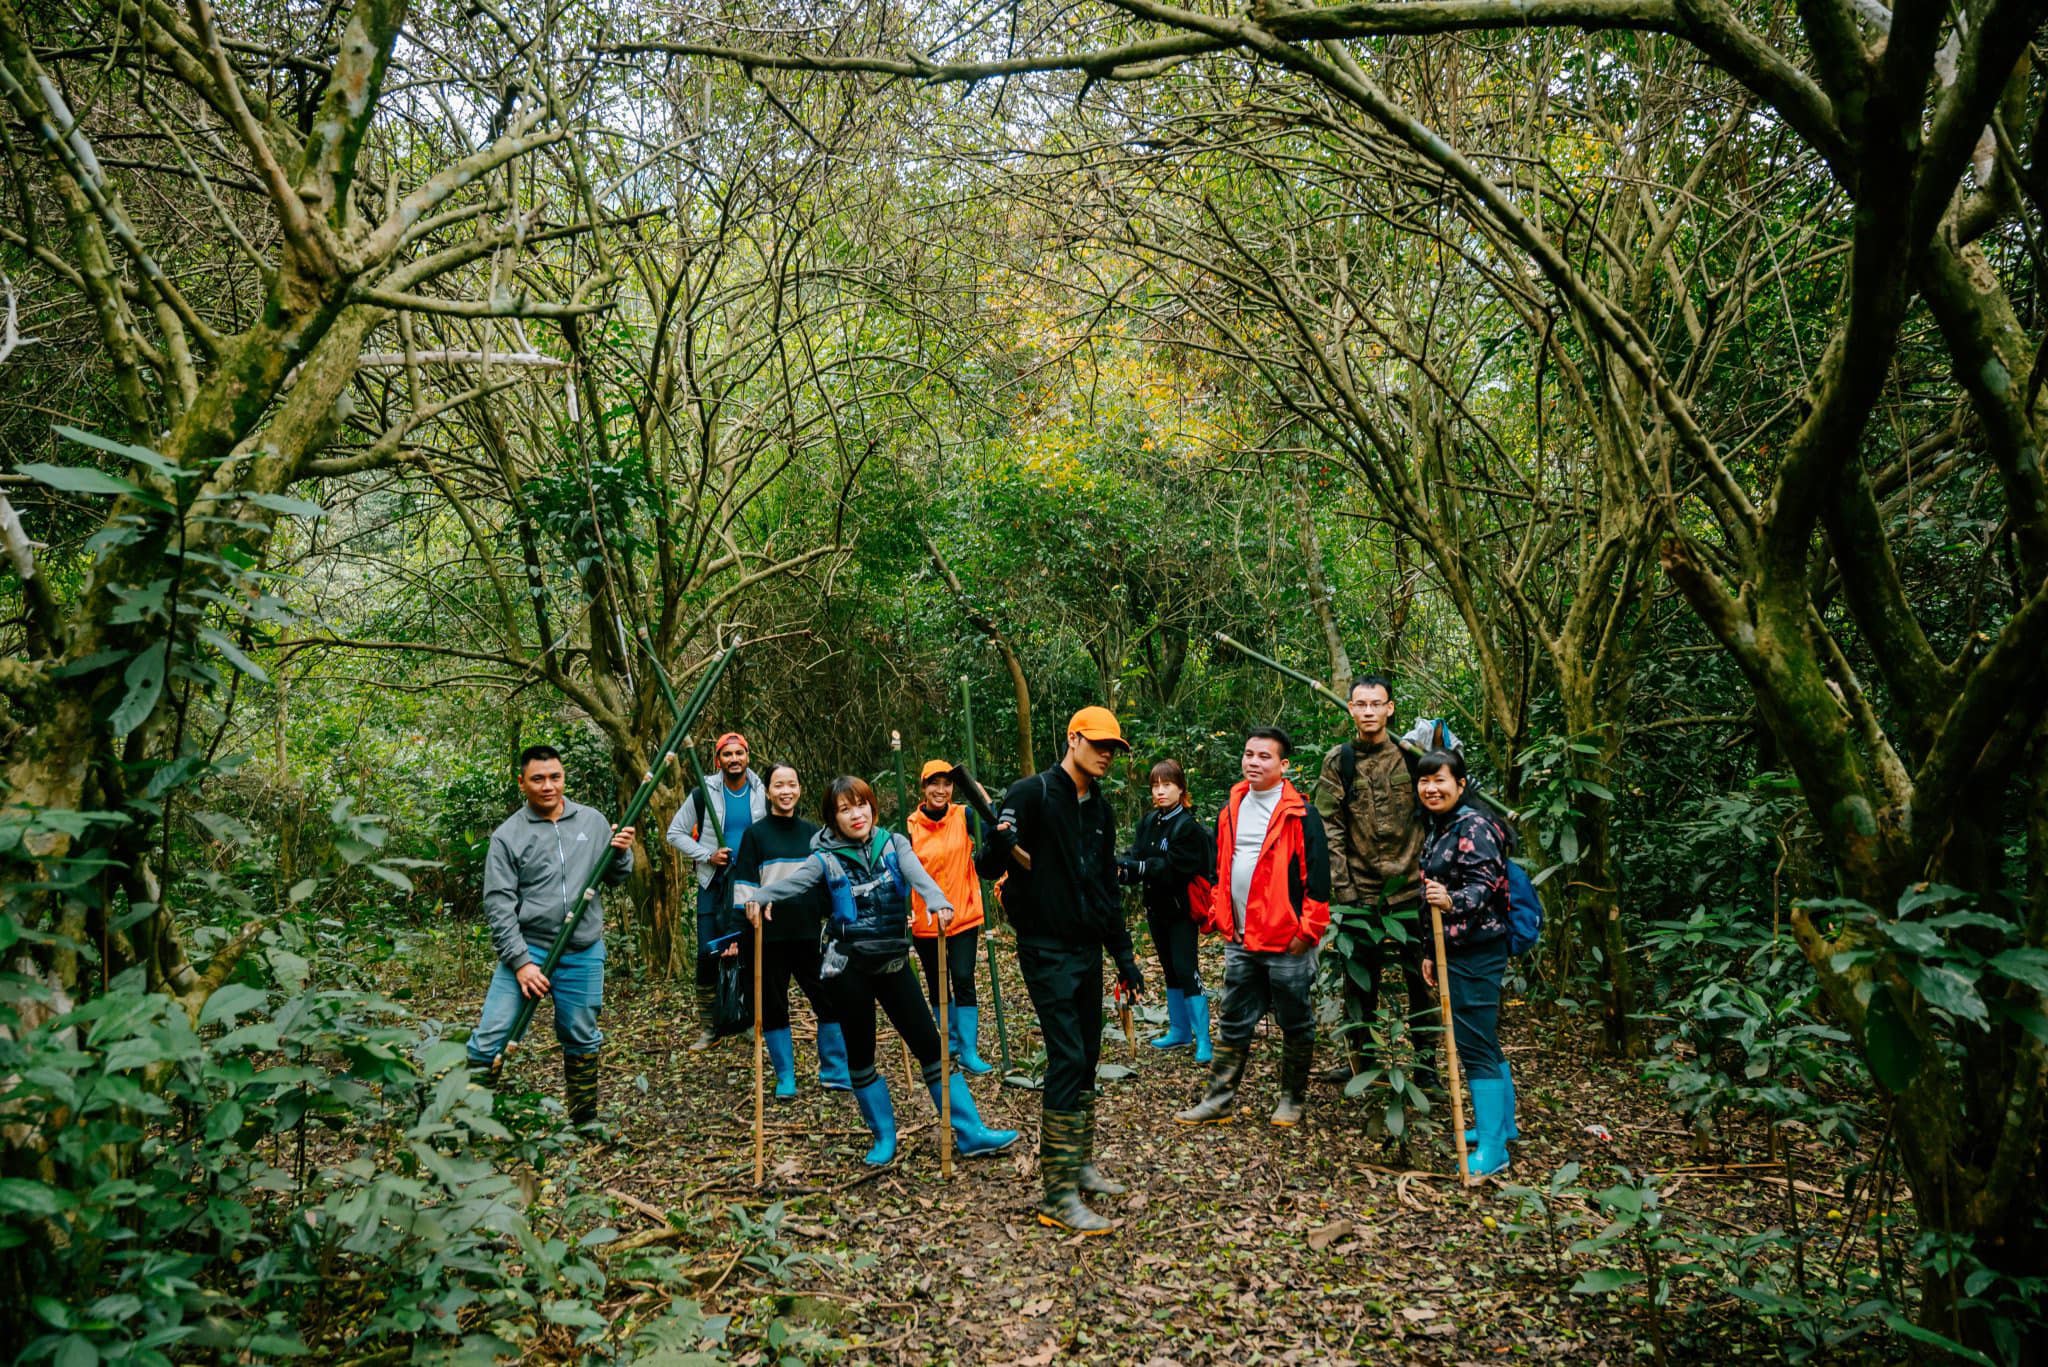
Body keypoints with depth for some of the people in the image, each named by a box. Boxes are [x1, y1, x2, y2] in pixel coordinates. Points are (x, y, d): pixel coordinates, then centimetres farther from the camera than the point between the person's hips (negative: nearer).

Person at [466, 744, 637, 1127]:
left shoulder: (593, 821, 6)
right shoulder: (507, 835, -4)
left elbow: (615, 879, 14)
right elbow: (498, 905, -8)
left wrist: (621, 854, -9)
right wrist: (521, 962, -15)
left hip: (583, 954, 3)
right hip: (526, 950, -2)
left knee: (582, 1040, 14)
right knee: (490, 1038, -7)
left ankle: (585, 1118, 30)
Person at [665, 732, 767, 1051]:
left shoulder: (763, 793, 0)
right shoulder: (703, 794, -4)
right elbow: (675, 833, 0)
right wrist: (707, 855, -11)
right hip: (714, 885, -1)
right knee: (708, 956, -2)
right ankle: (709, 1027, 9)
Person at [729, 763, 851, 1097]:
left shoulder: (812, 832, 9)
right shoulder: (755, 833, 0)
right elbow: (744, 885, -2)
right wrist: (741, 934, -7)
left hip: (810, 931, 2)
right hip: (769, 933, -2)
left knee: (830, 999, 1)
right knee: (773, 1005, 5)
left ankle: (834, 1072, 13)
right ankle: (785, 1078, 17)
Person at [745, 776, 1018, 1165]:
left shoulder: (894, 844, -1)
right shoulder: (827, 859, -2)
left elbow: (918, 875, -19)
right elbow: (791, 882, -15)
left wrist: (938, 902, -39)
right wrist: (758, 897, -33)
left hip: (893, 962, 1)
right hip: (847, 966, -1)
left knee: (929, 1044, -1)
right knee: (860, 1053, 7)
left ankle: (970, 1133, 3)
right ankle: (884, 1138, 23)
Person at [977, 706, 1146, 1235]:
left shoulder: (1100, 808, 12)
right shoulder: (1032, 793, -11)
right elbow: (987, 867, -14)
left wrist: (1124, 955, 18)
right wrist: (1002, 845, -37)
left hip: (1088, 949, 8)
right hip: (1048, 951, -8)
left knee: (1087, 1059, 13)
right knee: (1067, 1059, -12)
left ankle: (1081, 1165, 28)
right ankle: (1058, 1196, -6)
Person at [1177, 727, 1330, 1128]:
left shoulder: (1300, 814, -10)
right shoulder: (1231, 809, 9)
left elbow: (1317, 876, -12)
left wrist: (1308, 929, -14)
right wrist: (1218, 915, 14)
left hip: (1285, 942, -6)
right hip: (1239, 940, 6)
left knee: (1295, 1024, 9)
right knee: (1234, 1024, 12)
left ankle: (1293, 1100, 23)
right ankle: (1219, 1099, 18)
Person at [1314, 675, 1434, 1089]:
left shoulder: (1411, 755, 1)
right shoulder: (1338, 761, 1)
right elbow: (1328, 828, -1)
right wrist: (1340, 887, -7)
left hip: (1410, 886, 0)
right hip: (1359, 889, 0)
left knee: (1419, 977, 6)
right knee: (1359, 977, 9)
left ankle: (1426, 1062, 19)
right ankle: (1359, 1058, 22)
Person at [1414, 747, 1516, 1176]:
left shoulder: (1474, 827, -14)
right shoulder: (1438, 830, 15)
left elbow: (1484, 885, -25)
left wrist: (1452, 902, -44)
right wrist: (1432, 952, 21)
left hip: (1476, 952, -10)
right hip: (1455, 948, 10)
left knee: (1474, 1044, -8)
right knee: (1483, 1040, 18)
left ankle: (1491, 1148, -4)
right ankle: (1502, 1122, 31)